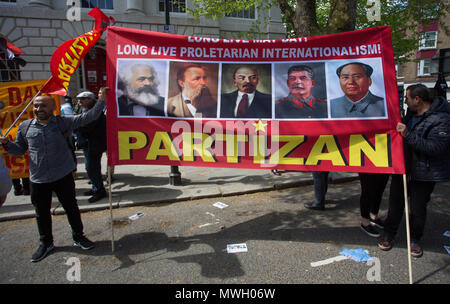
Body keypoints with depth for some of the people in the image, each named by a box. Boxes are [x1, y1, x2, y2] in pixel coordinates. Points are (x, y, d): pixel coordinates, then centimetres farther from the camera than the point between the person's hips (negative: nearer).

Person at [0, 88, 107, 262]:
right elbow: (19, 150, 12)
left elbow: (86, 118, -12)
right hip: (38, 180, 2)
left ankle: (78, 237, 31)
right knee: (42, 213, 15)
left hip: (63, 177, -2)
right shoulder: (25, 127, 3)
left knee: (71, 208, 10)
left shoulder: (62, 122, -4)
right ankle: (46, 243, 36)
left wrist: (101, 101, -20)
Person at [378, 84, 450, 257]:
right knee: (395, 203, 13)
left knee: (418, 209, 7)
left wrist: (408, 135, -33)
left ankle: (415, 239, 28)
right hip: (403, 168, 6)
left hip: (423, 174, -6)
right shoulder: (412, 113, 6)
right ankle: (389, 233, 29)